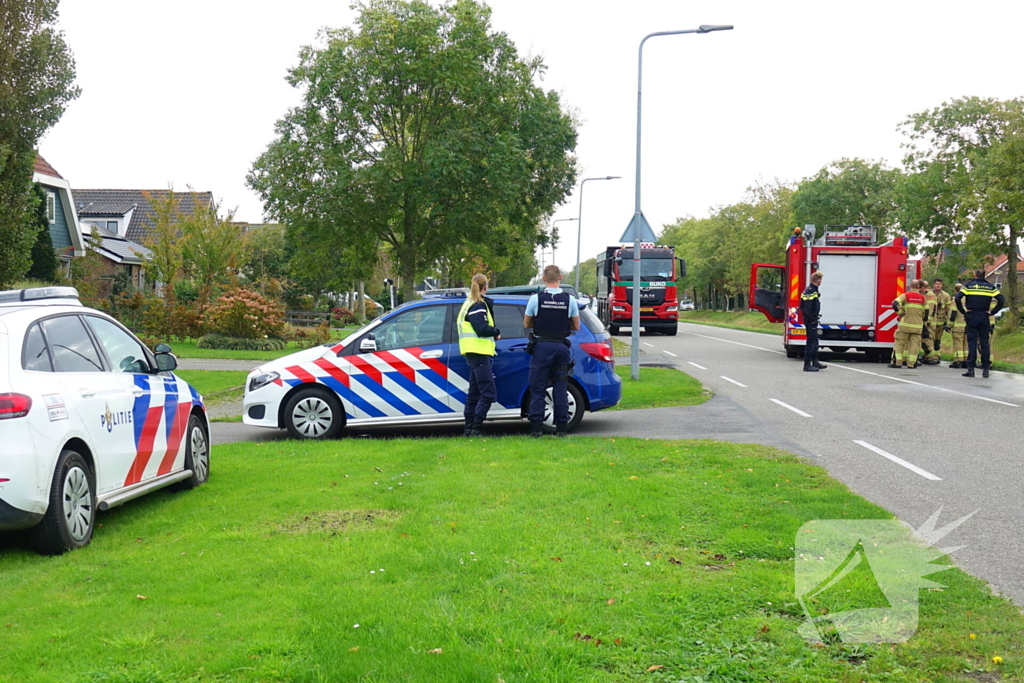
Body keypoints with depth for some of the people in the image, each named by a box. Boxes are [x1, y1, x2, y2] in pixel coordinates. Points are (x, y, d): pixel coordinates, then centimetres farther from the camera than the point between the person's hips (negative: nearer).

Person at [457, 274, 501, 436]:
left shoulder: (469, 304, 19)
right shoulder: (478, 305, -12)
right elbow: (482, 329, -22)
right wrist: (496, 332, -5)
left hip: (473, 353, 10)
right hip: (478, 353, -10)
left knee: (474, 392, 14)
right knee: (488, 393, -12)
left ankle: (469, 428, 15)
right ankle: (476, 428, -16)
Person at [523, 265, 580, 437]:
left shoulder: (536, 299, -6)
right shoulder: (570, 300, -1)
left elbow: (526, 324, 4)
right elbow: (576, 327, 6)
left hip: (542, 347, -2)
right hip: (562, 347, 2)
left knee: (538, 389, 4)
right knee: (561, 389, 7)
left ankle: (536, 427, 0)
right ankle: (562, 427, 8)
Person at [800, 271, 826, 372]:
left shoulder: (813, 290, 13)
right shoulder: (810, 291, -21)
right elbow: (807, 308, -26)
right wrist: (812, 319, -19)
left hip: (811, 320, 11)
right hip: (811, 321, -11)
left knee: (814, 341, 18)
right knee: (811, 342, -7)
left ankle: (815, 362, 28)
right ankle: (807, 365, -5)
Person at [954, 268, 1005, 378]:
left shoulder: (968, 286, 0)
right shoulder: (990, 287, 6)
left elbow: (957, 298, -14)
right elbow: (1002, 300, -2)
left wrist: (963, 311, -5)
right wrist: (992, 312, 0)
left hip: (971, 318, -2)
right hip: (984, 318, 2)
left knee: (972, 343, -1)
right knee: (984, 343, 7)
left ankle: (971, 369, -6)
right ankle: (985, 369, 6)